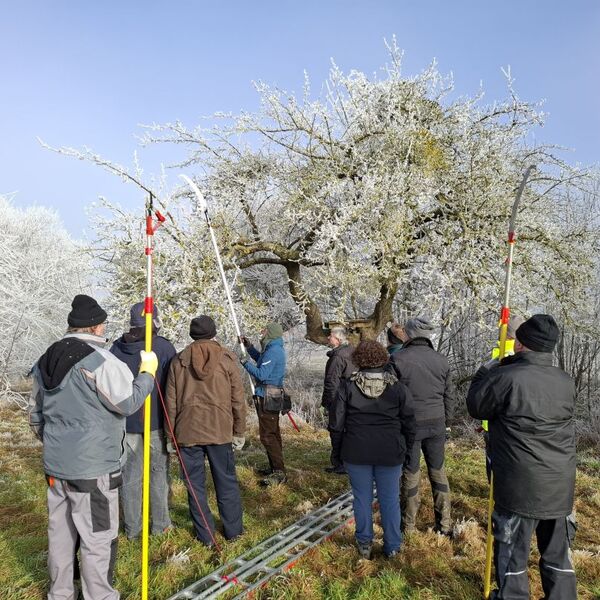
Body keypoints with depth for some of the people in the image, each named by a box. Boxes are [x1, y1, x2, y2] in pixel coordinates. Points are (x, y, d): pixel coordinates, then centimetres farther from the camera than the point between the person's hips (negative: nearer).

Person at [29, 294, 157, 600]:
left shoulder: (45, 362, 9)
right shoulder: (100, 360, -18)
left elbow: (36, 416, 17)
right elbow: (128, 402, -15)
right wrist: (148, 372, -2)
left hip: (55, 467, 8)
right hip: (93, 470, -8)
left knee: (60, 533, 21)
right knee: (98, 538, 5)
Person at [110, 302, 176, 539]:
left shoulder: (116, 349, 1)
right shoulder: (164, 347, -11)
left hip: (125, 422, 3)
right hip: (156, 422, -3)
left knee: (130, 475, 12)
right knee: (159, 472, 10)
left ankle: (132, 528, 22)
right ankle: (160, 524, 20)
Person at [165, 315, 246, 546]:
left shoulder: (178, 360, 2)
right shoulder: (227, 358, -2)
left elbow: (171, 402, 5)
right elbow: (237, 399, -1)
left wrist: (171, 436, 13)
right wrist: (239, 432, 8)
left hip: (188, 432, 1)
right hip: (220, 431, 0)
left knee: (195, 484, 12)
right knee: (227, 481, 13)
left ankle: (205, 535, 21)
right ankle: (233, 530, 26)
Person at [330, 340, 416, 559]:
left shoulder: (347, 386, -6)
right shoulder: (398, 387, -3)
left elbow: (337, 423, -3)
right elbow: (409, 424, 2)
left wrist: (338, 451, 10)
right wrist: (405, 449, 15)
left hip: (356, 452, 0)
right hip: (390, 453, 1)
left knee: (362, 498, 13)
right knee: (390, 499, 13)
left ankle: (364, 544, 25)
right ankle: (392, 546, 25)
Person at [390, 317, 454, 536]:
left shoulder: (397, 358, -12)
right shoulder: (441, 360, 2)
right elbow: (449, 396, 9)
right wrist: (446, 422, 19)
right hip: (436, 423, 4)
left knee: (411, 473, 8)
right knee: (438, 471, 16)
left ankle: (409, 524, 22)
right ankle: (444, 524, 24)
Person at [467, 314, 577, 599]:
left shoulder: (506, 377, -19)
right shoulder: (566, 382, 0)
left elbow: (475, 407, -5)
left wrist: (488, 370, 7)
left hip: (520, 488, -5)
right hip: (560, 488, 6)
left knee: (512, 557, 10)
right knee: (558, 556, 19)